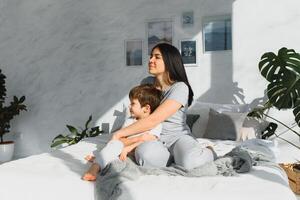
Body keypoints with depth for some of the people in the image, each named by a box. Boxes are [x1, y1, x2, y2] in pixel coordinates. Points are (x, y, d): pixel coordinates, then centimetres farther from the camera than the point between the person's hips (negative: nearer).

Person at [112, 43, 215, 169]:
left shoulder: (180, 87, -16)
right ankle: (178, 156, -5)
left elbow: (154, 119, -24)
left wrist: (120, 133, -19)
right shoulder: (146, 83, 5)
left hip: (178, 136, -3)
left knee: (189, 162, -36)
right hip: (154, 138, 3)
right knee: (145, 155, -35)